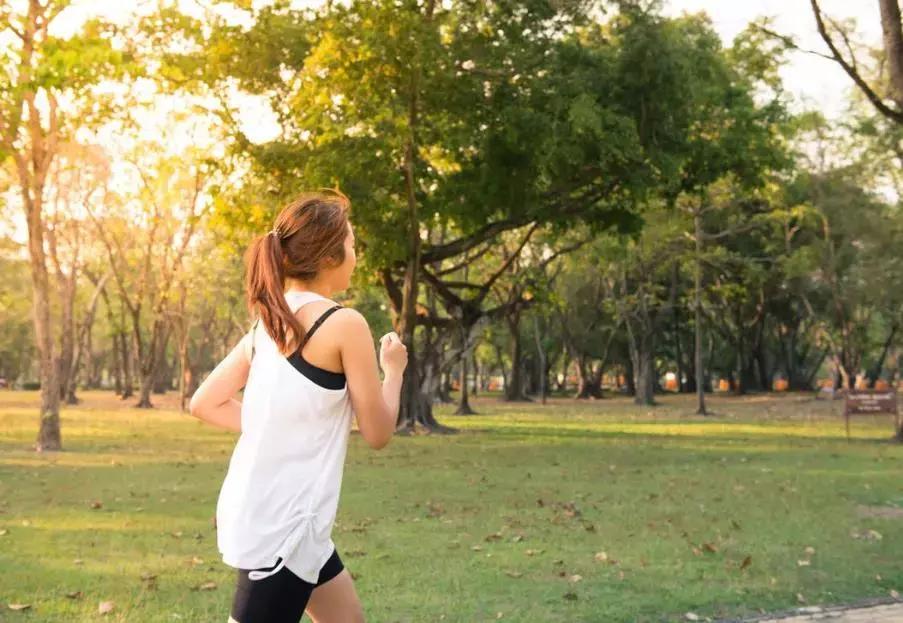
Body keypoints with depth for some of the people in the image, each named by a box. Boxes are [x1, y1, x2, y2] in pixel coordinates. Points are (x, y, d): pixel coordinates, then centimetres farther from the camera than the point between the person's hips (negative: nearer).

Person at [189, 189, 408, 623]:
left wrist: (278, 427, 10)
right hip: (280, 524, -9)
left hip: (258, 511, 9)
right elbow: (377, 433, -7)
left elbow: (204, 403, 11)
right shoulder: (344, 324, -14)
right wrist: (394, 369, 9)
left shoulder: (268, 322, 8)